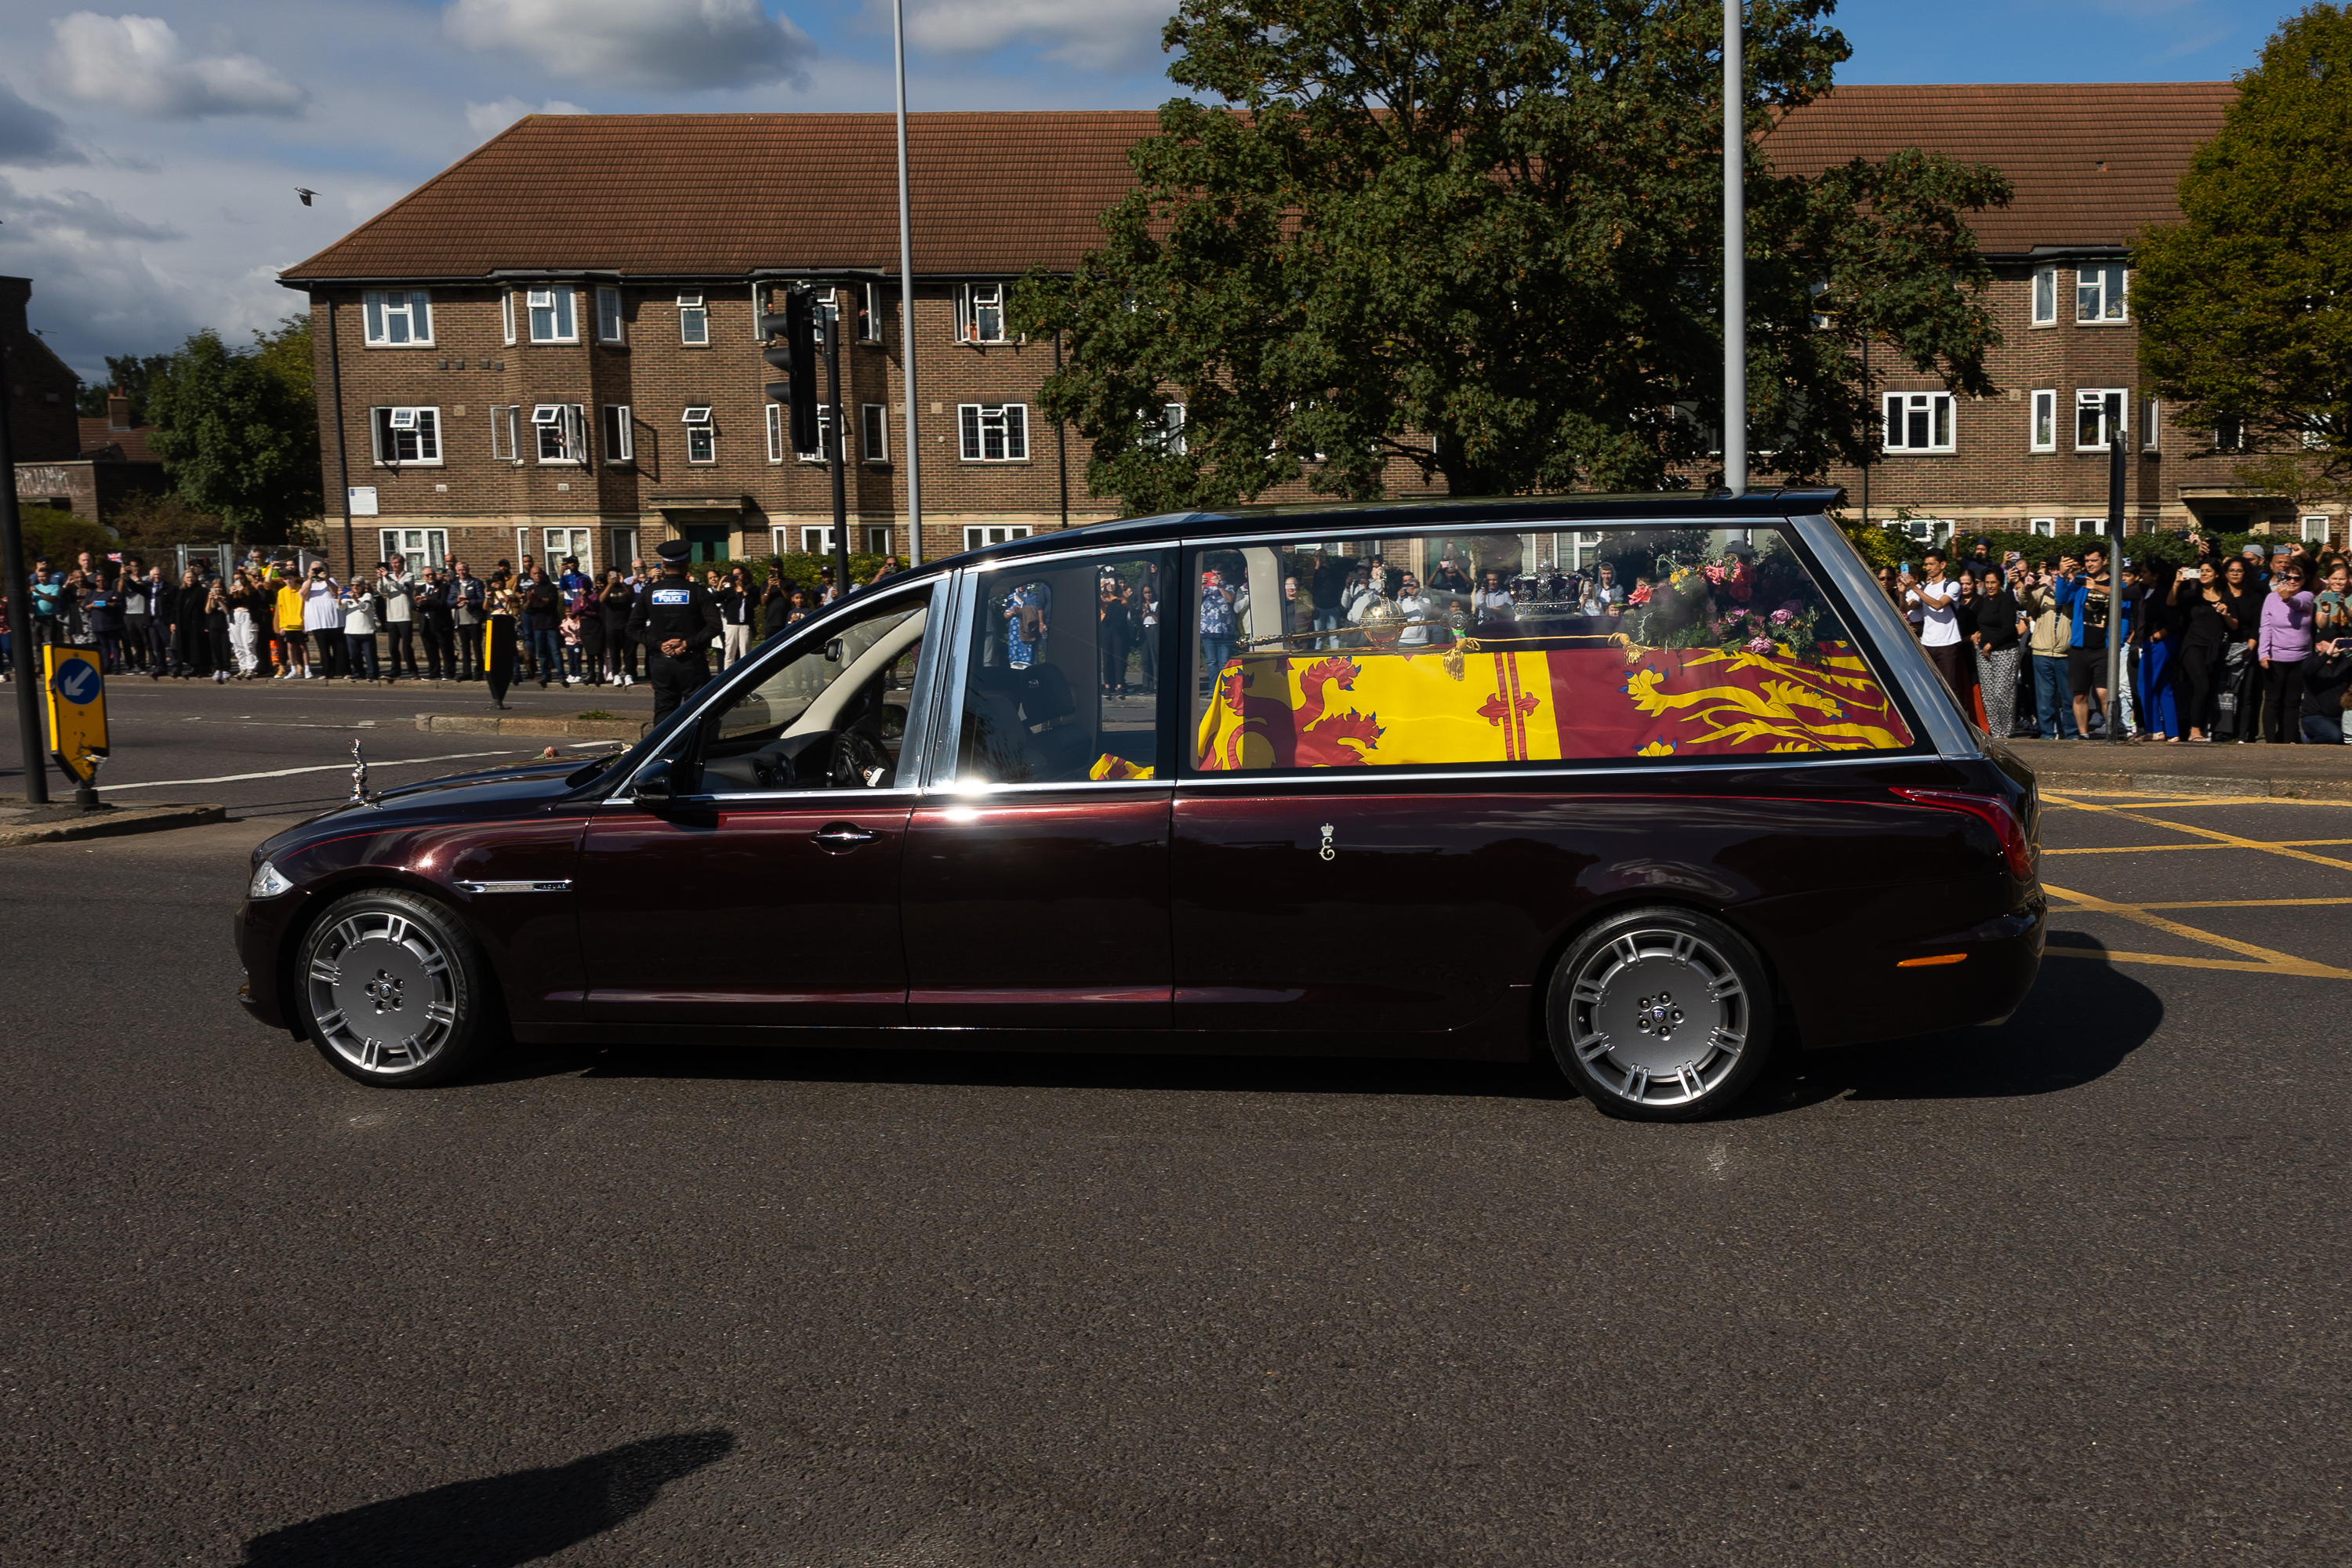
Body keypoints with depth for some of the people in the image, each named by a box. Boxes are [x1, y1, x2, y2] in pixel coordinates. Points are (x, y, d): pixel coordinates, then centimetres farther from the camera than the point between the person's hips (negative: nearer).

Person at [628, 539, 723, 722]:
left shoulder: (649, 592, 3)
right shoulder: (697, 591, -6)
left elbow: (633, 629, 1)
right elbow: (714, 625, -16)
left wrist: (658, 644, -4)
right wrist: (689, 643, -13)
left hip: (661, 663, 3)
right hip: (691, 662, -3)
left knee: (663, 716, 9)